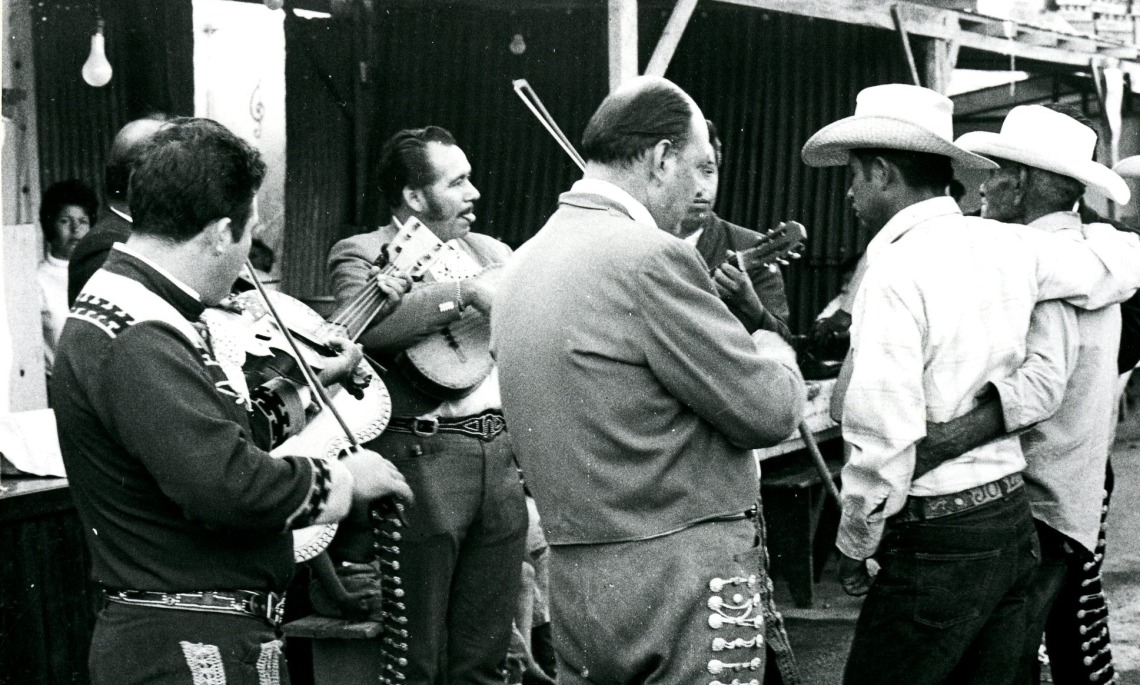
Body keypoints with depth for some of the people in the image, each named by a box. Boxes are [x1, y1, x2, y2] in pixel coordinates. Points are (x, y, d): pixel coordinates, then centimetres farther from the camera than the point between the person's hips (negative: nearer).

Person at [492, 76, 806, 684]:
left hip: (573, 582, 8)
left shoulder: (523, 264, 10)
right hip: (682, 582, -8)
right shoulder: (649, 257, -17)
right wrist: (773, 351, 8)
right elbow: (768, 412, -14)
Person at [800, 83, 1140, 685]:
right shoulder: (1007, 246, 3)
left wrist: (853, 544, -7)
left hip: (937, 540, -8)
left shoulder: (895, 272, -17)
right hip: (1012, 519, 8)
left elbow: (882, 437, -20)